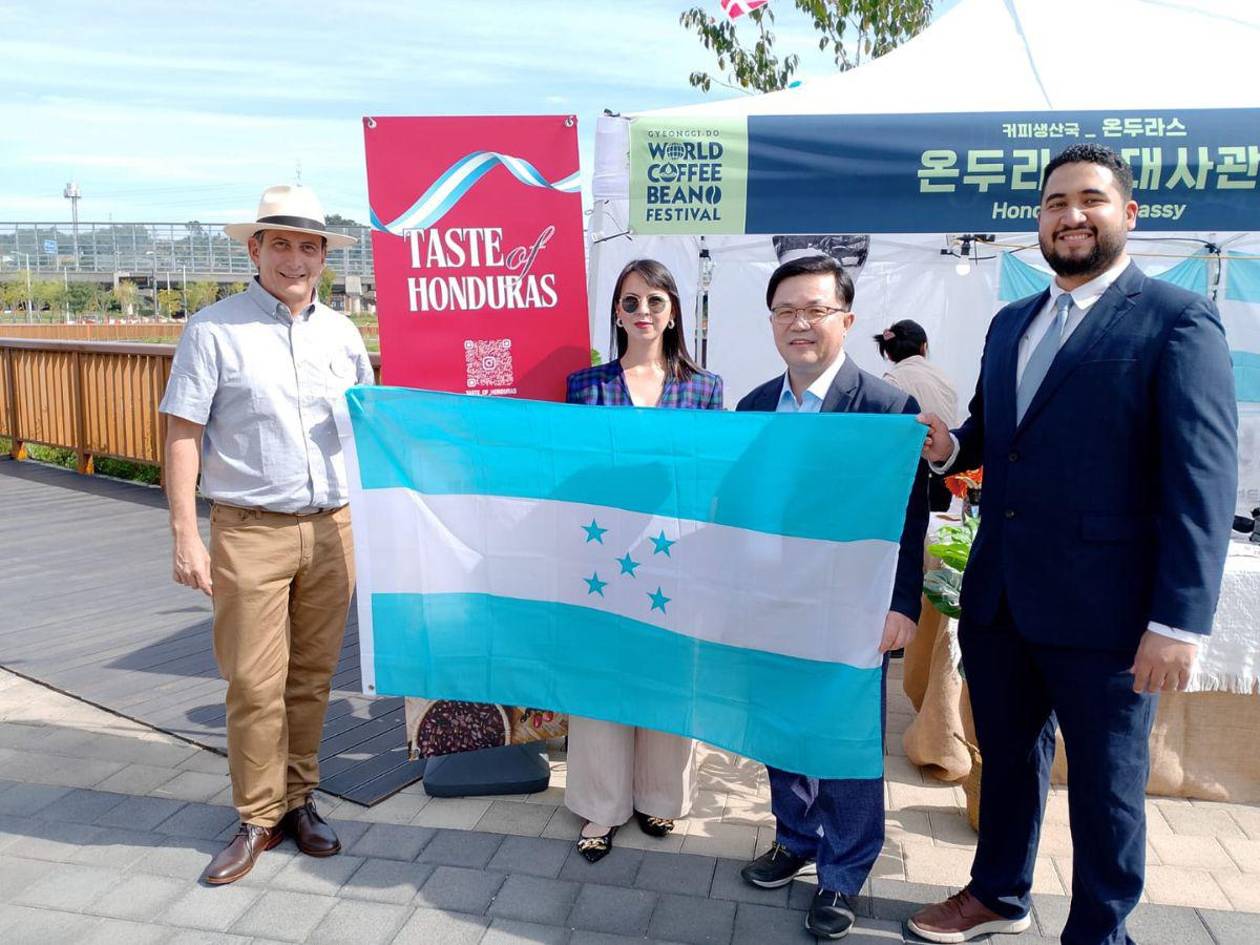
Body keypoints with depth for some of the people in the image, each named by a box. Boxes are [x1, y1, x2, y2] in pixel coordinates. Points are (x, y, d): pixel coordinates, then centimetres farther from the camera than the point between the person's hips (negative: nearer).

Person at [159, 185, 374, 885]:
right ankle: (259, 818, 17)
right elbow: (184, 434, -3)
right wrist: (186, 536, -9)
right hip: (250, 532, -3)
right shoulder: (214, 329, -1)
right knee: (255, 683, 0)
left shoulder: (342, 333, 10)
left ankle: (298, 798, 27)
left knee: (313, 676, 10)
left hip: (331, 528, 3)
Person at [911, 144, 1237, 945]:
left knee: (1107, 783, 12)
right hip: (998, 598, 6)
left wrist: (1179, 620, -19)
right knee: (1008, 754, 21)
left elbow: (1203, 482, -14)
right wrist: (949, 446, -1)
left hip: (1102, 608, -6)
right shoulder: (1010, 323, 13)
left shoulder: (1179, 323, -8)